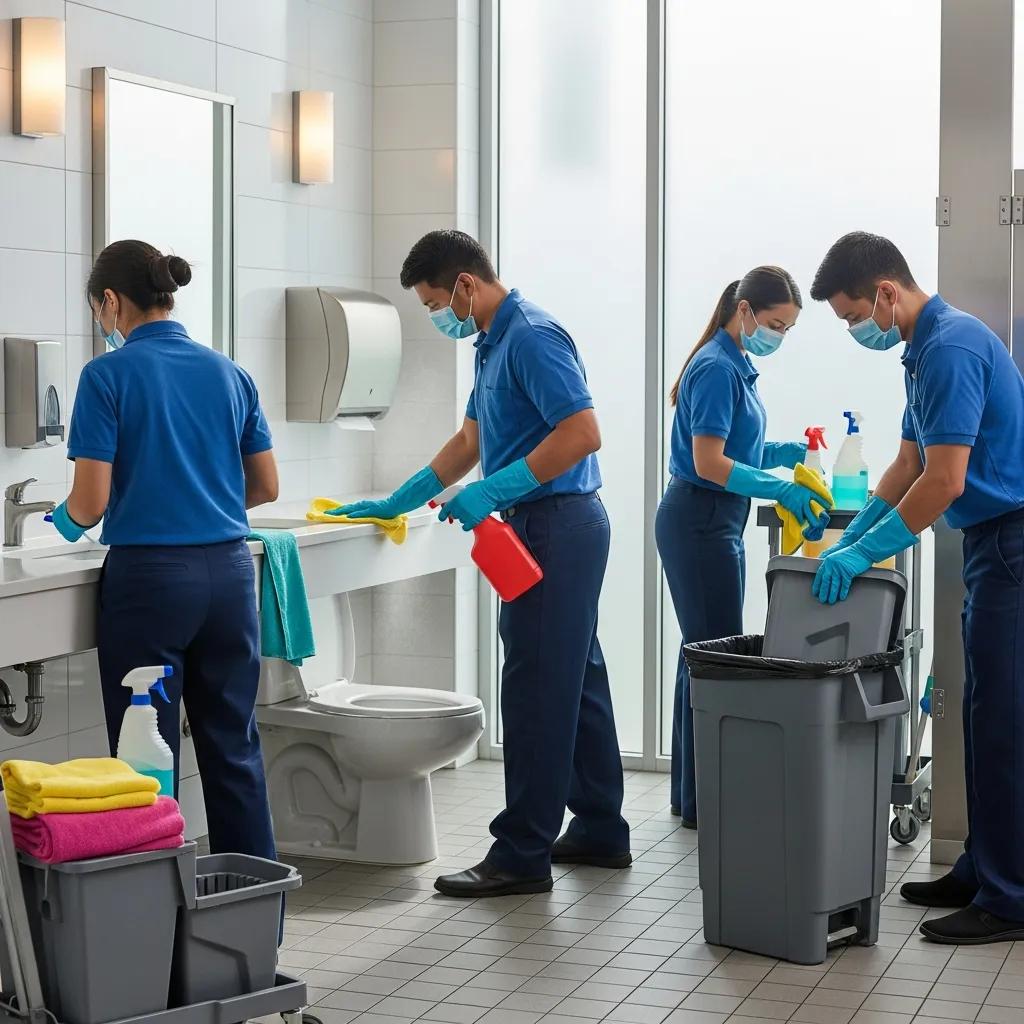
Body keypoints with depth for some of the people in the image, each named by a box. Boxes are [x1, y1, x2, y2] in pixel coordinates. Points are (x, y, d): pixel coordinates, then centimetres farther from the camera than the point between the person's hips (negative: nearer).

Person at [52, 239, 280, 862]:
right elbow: (266, 486, 12)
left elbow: (91, 501, -10)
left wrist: (68, 522, 12)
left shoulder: (109, 376, -7)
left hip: (149, 576, -5)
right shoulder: (229, 373, 8)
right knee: (234, 747, 12)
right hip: (229, 572, 5)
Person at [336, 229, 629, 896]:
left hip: (555, 525, -10)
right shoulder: (495, 343, 16)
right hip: (550, 525, 11)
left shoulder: (532, 335, -16)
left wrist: (495, 491, -25)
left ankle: (523, 854, -2)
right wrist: (397, 504, 26)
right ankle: (601, 829, 24)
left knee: (538, 689, -7)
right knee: (576, 679, 15)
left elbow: (583, 432, -24)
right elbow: (469, 442, 26)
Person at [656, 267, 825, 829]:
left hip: (715, 524, 10)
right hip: (698, 523, -10)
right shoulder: (717, 368, -16)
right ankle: (705, 801, -2)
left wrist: (783, 452, 5)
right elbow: (708, 462, -21)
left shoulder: (736, 365, 15)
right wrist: (782, 490, -25)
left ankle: (690, 793, 21)